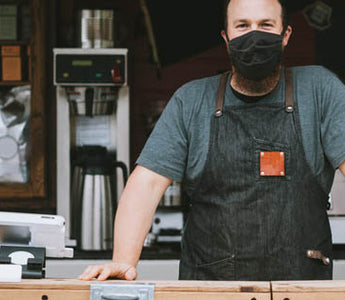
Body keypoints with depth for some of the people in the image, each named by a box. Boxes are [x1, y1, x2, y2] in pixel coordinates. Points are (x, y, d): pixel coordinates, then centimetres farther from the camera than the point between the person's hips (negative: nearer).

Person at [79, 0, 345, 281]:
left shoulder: (319, 88, 5)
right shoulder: (191, 101, 9)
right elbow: (147, 181, 3)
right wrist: (124, 261, -13)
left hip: (301, 281, -1)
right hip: (208, 281, 2)